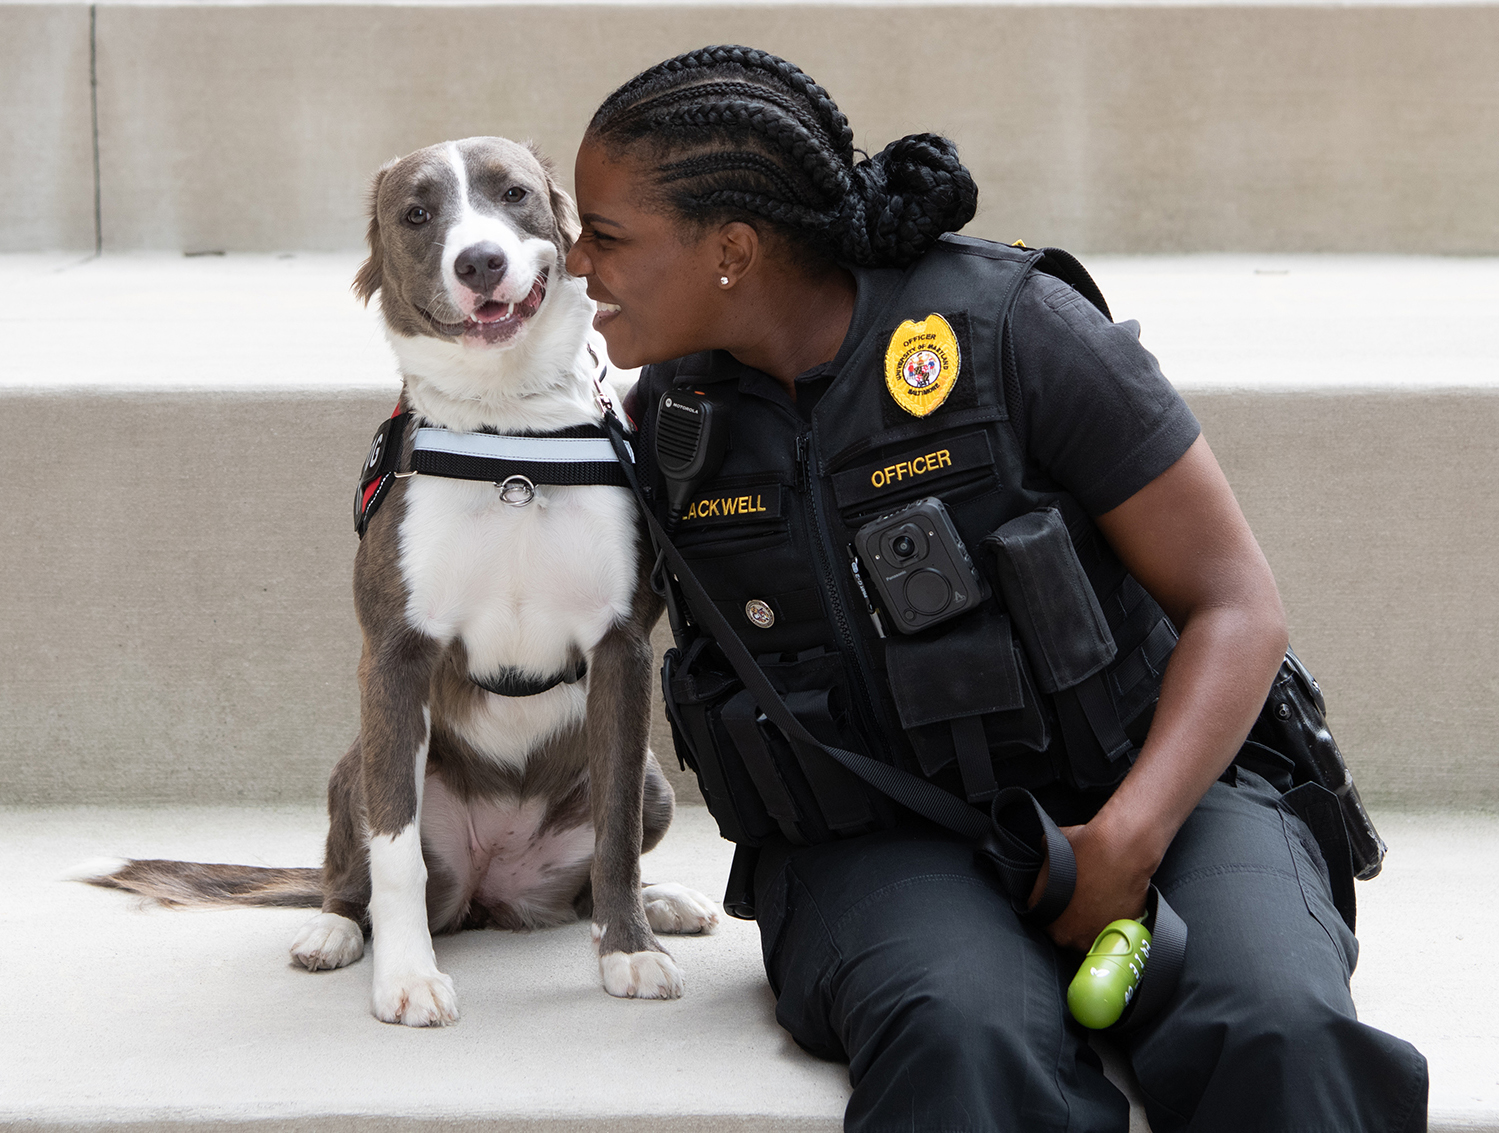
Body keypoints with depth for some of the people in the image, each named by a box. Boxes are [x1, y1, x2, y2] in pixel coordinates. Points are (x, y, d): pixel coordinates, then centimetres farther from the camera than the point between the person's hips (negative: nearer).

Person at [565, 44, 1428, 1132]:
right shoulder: (667, 410, 4)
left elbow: (1239, 606, -9)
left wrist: (1126, 838, -22)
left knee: (1279, 1041, -35)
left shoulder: (1012, 328, -10)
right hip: (877, 849, 2)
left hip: (1143, 799, -2)